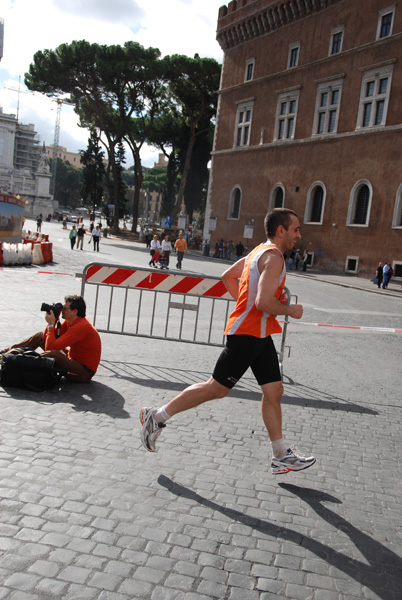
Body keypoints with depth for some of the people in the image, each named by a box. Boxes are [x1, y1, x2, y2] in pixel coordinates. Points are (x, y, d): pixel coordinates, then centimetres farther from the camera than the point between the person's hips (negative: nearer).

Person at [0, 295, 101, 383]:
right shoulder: (70, 321, 2)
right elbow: (47, 338, 6)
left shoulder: (81, 327, -28)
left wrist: (51, 324, -19)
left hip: (84, 373, -10)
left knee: (53, 354, -36)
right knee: (40, 336, 12)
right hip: (72, 358, 10)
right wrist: (54, 320, -7)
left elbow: (50, 346, -29)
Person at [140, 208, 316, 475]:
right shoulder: (273, 257, -16)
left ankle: (282, 456, 18)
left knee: (274, 391, 9)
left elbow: (228, 276, 24)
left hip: (259, 335, 10)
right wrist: (290, 310, -10)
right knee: (217, 388, -1)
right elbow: (264, 302, -27)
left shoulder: (260, 251, 15)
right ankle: (157, 416, 11)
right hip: (247, 334, -10)